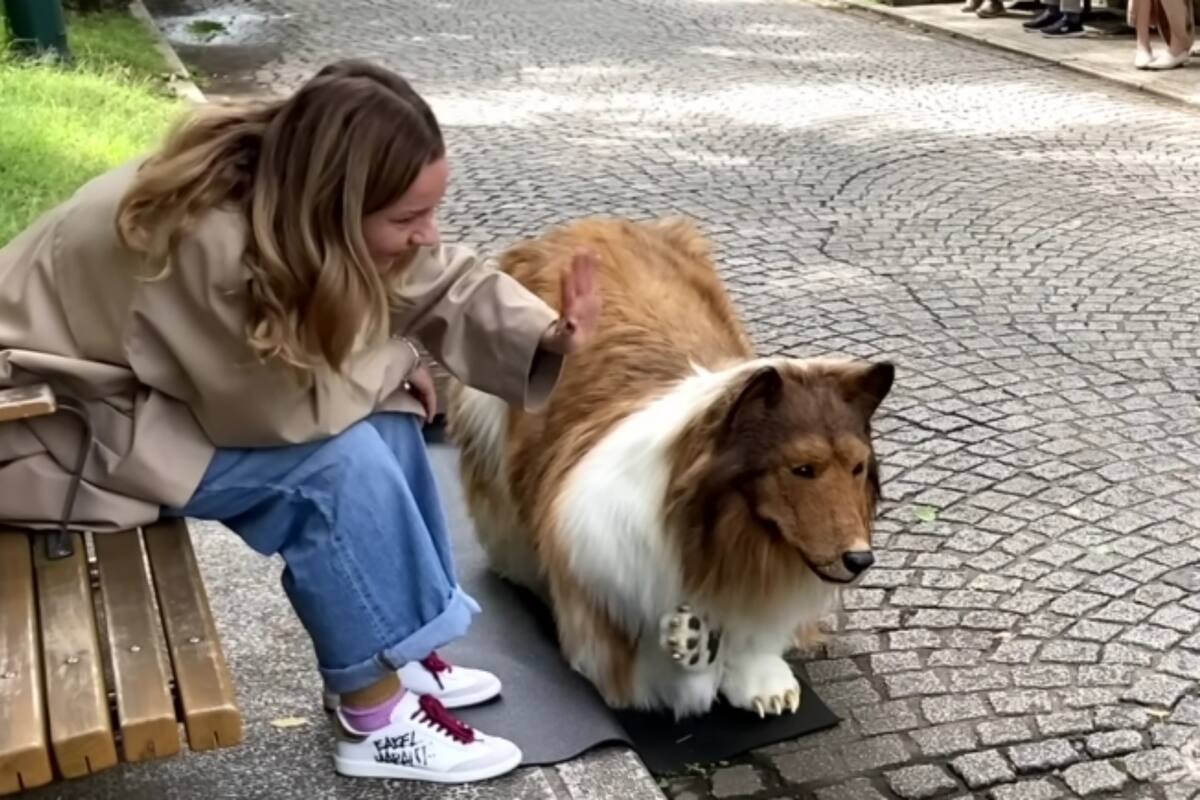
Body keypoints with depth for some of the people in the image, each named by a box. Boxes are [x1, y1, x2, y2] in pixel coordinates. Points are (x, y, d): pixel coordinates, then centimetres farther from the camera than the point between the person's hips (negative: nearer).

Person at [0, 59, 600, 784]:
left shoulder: (294, 193, -10)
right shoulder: (207, 244, -35)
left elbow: (446, 283, -4)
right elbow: (287, 406, -29)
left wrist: (549, 335, -20)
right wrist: (395, 363, -13)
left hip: (152, 377, 9)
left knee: (383, 417, -4)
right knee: (338, 459, -22)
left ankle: (401, 655, 7)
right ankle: (377, 719, -8)